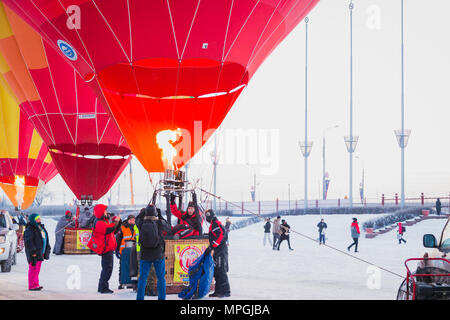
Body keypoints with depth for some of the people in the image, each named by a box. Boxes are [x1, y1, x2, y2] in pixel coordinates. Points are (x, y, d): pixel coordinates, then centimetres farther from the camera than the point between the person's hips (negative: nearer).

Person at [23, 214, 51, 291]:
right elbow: (28, 242, -20)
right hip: (34, 253, -9)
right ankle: (32, 286, -7)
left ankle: (36, 284, 18)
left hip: (40, 252, 9)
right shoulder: (29, 230, -15)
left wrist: (47, 249, 18)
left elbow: (45, 238, 22)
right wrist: (33, 252, -23)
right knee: (33, 268, -9)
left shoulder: (40, 227, 14)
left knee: (37, 268, 12)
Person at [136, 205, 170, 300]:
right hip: (158, 255, -1)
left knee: (142, 278, 9)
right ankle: (161, 297, 10)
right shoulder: (160, 223, -12)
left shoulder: (141, 223, -9)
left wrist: (142, 215, 12)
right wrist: (160, 217, 11)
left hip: (144, 255, 1)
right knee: (161, 278, 10)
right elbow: (168, 228, 7)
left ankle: (140, 297, 8)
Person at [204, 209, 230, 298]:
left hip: (221, 250, -11)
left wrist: (211, 247, -24)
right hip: (218, 251, 11)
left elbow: (220, 235, -22)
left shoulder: (216, 223, -9)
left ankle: (225, 291, -12)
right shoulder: (213, 225, 23)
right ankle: (219, 291, 15)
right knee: (217, 271, 11)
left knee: (221, 271, -12)